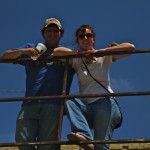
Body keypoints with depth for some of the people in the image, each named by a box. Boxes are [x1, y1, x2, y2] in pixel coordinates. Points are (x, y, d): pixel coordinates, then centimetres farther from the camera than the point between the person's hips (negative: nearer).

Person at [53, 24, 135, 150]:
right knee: (69, 101, -29)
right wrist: (81, 53, -12)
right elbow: (56, 52, -4)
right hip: (86, 106, 3)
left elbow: (130, 47, -9)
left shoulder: (104, 57, 6)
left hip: (105, 103, -3)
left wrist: (98, 52, -13)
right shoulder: (76, 60, 13)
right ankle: (84, 136, -44)